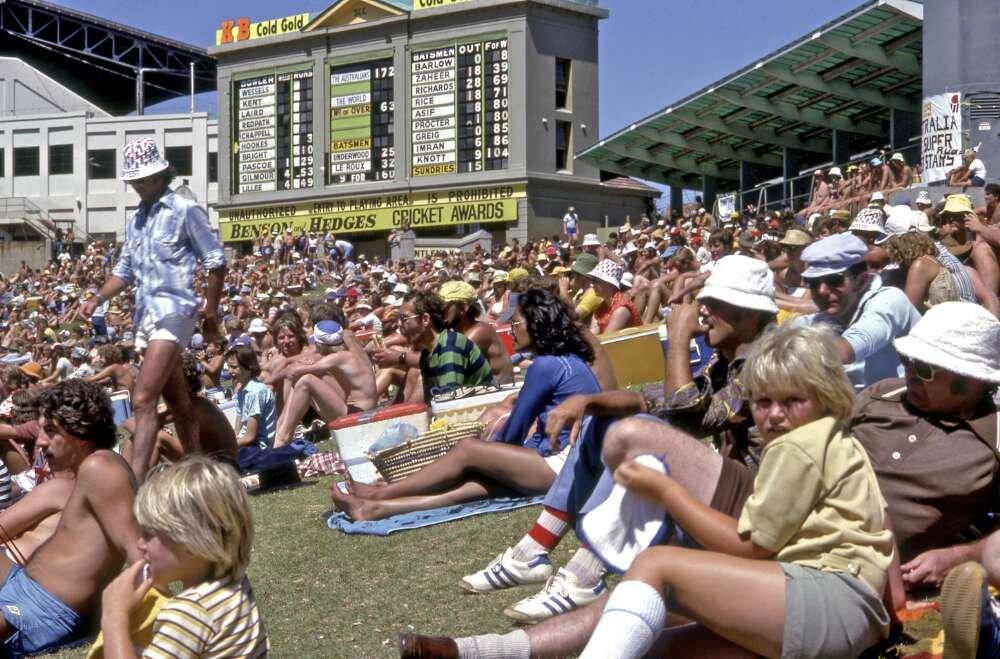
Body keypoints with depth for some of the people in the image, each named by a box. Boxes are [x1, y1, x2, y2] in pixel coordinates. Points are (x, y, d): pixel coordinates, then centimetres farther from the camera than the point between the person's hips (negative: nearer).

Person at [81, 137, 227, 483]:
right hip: (146, 313, 8)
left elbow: (216, 261, -6)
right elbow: (125, 269, 21)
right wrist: (97, 299, 7)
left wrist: (211, 310, -6)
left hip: (173, 312, -8)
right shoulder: (135, 219, 16)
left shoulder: (185, 210, -6)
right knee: (178, 403, 15)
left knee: (143, 400, -17)